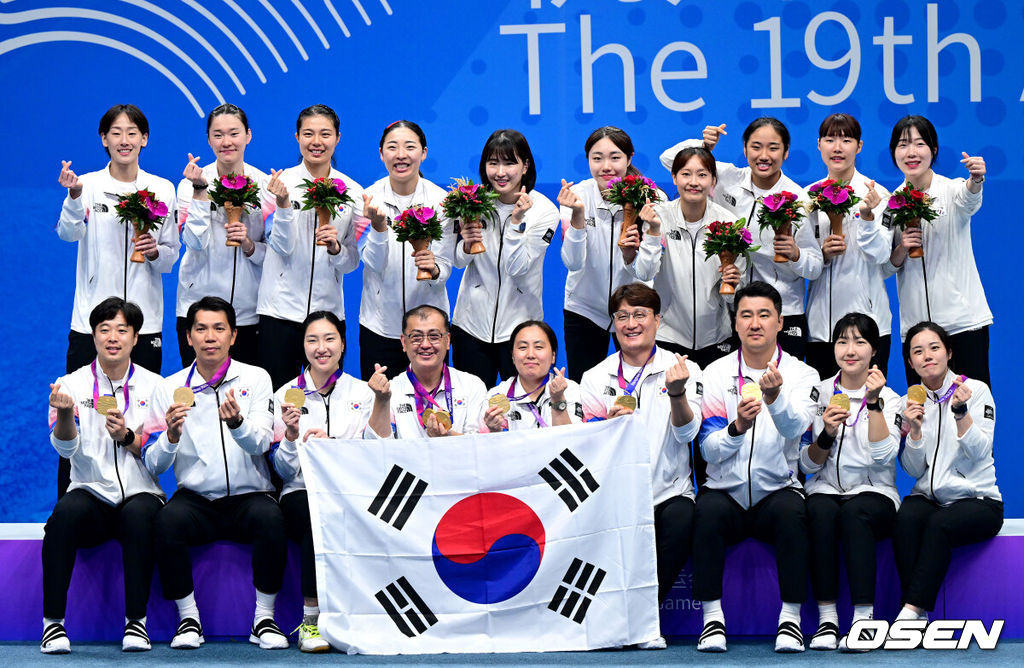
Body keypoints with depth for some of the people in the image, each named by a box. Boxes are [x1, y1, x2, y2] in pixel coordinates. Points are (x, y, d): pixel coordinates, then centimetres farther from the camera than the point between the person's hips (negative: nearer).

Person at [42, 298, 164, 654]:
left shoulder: (153, 387, 7)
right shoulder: (72, 384, 7)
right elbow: (65, 447, -8)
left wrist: (127, 437, -18)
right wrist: (65, 412, -29)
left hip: (140, 493, 0)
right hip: (91, 494, 0)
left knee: (138, 515, -35)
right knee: (66, 512, -33)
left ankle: (136, 621, -25)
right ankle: (53, 621, -26)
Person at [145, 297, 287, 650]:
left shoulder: (255, 379, 4)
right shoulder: (169, 388, 6)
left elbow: (260, 443, -11)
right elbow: (153, 465, 1)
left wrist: (236, 422, -32)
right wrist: (171, 436, -21)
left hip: (249, 496, 0)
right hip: (195, 499, 1)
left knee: (270, 518, -33)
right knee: (168, 520, -31)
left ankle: (264, 619, -17)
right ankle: (188, 618, -17)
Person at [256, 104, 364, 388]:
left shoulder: (351, 190, 5)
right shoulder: (282, 182, -1)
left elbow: (352, 262, 7)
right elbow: (282, 247, -9)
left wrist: (336, 248, -14)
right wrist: (283, 204, -23)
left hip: (328, 309, 2)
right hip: (280, 308, -2)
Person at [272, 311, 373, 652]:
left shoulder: (362, 393, 12)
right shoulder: (286, 395, 9)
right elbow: (284, 471, 5)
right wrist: (291, 435, -15)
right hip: (302, 493, -1)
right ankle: (311, 621, -31)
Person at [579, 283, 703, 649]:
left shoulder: (682, 369, 7)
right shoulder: (595, 378, 11)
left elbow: (686, 432, -8)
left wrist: (677, 393, -28)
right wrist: (611, 423, -19)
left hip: (667, 492, -1)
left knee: (681, 519, -33)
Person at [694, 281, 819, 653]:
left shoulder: (802, 375, 1)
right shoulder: (716, 374, 3)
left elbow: (794, 429, -20)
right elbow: (709, 450, -5)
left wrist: (775, 397, -41)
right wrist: (737, 427, -26)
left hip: (777, 491, 0)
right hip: (726, 492, 0)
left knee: (791, 512, -33)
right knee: (708, 511, -32)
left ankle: (790, 619, -23)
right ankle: (712, 618, -23)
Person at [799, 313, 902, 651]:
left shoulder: (889, 399, 5)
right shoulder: (820, 393, 9)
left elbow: (883, 455, -13)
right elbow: (807, 464, 4)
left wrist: (874, 402, -18)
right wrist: (826, 435, -15)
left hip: (872, 493, -1)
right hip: (825, 490, 1)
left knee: (853, 514, -36)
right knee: (821, 514, -34)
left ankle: (864, 619, -38)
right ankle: (826, 618, -33)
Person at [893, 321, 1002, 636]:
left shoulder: (976, 390, 1)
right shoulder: (910, 402, 10)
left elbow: (979, 452, -11)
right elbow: (914, 470, 4)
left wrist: (960, 412, -24)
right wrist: (914, 429, -12)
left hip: (978, 499, -3)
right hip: (928, 497, 3)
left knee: (940, 525, -35)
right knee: (905, 519, -32)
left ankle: (912, 611, -37)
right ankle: (918, 619, -33)